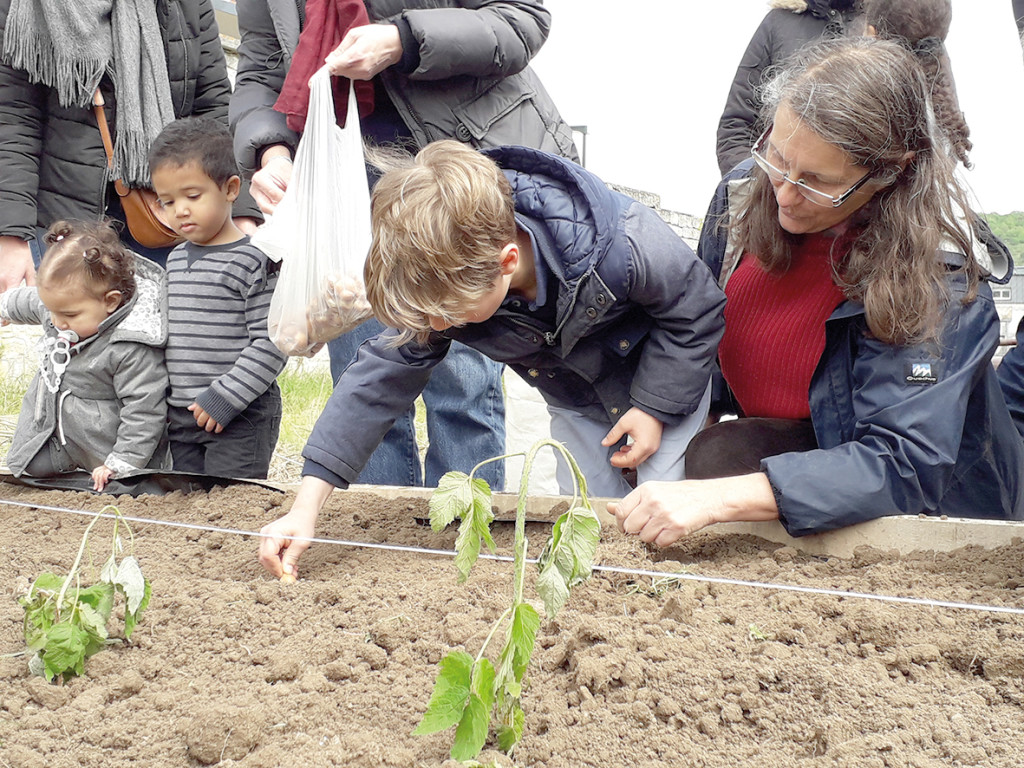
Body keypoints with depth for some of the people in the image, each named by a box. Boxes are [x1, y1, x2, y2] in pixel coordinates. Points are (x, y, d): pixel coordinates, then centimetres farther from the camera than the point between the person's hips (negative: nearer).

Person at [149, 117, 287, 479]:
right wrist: (163, 402, 15)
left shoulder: (253, 260, -12)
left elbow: (270, 343, -17)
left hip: (240, 420, -7)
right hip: (182, 420, 7)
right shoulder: (176, 259, 12)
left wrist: (223, 398, -19)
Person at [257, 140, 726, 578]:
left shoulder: (622, 247, -43)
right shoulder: (446, 285, -30)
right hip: (577, 399, 4)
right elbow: (380, 378, -25)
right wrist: (306, 506, -30)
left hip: (666, 379, -3)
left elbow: (697, 308, -22)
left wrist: (654, 407, -23)